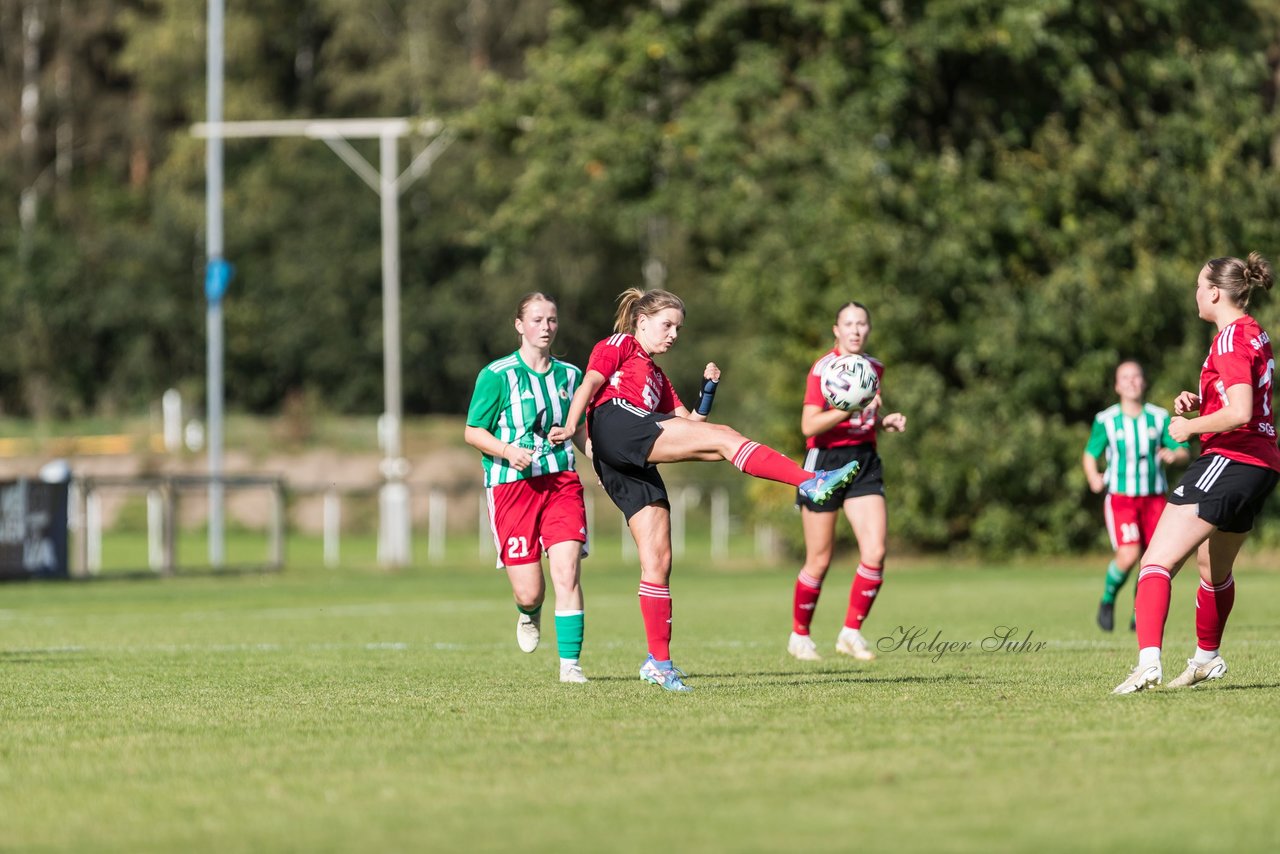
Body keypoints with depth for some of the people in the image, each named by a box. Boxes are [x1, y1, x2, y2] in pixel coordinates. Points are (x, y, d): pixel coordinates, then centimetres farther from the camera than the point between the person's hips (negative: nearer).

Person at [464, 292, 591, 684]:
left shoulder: (569, 375, 10)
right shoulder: (497, 375, -3)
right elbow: (473, 432, -1)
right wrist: (508, 450, -19)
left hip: (561, 480, 3)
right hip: (511, 485, -3)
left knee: (567, 573, -15)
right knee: (529, 591, -4)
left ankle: (570, 663, -9)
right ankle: (529, 614, 35)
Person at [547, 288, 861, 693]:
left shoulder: (656, 376, 38)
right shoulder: (619, 345, 17)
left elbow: (690, 423, 31)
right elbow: (590, 384, 0)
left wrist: (708, 388, 16)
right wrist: (570, 427, -15)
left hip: (634, 467, 9)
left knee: (658, 560, 2)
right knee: (723, 437, -19)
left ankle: (659, 662, 1)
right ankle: (811, 483, -32)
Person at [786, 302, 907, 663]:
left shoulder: (874, 368, 9)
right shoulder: (822, 369, -11)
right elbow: (808, 426, -19)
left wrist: (885, 420, 4)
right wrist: (849, 409, -29)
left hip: (864, 461, 5)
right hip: (825, 462, -5)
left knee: (875, 552, -11)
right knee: (819, 562, 1)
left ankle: (851, 633, 2)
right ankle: (799, 636, 20)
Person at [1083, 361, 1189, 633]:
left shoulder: (1160, 417, 2)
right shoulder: (1106, 420, -1)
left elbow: (1184, 452, 6)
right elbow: (1090, 455, 8)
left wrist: (1173, 456, -17)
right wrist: (1093, 478, -12)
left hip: (1154, 498, 3)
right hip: (1120, 498, -3)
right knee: (1128, 555, -20)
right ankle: (1108, 598, 8)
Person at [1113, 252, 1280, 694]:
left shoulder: (1231, 339, -15)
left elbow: (1239, 413, -26)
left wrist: (1190, 426, -11)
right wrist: (1196, 403, 12)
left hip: (1229, 459, -10)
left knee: (1156, 562, -17)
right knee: (1214, 570, 30)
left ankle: (1148, 661, -33)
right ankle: (1207, 658, 47)